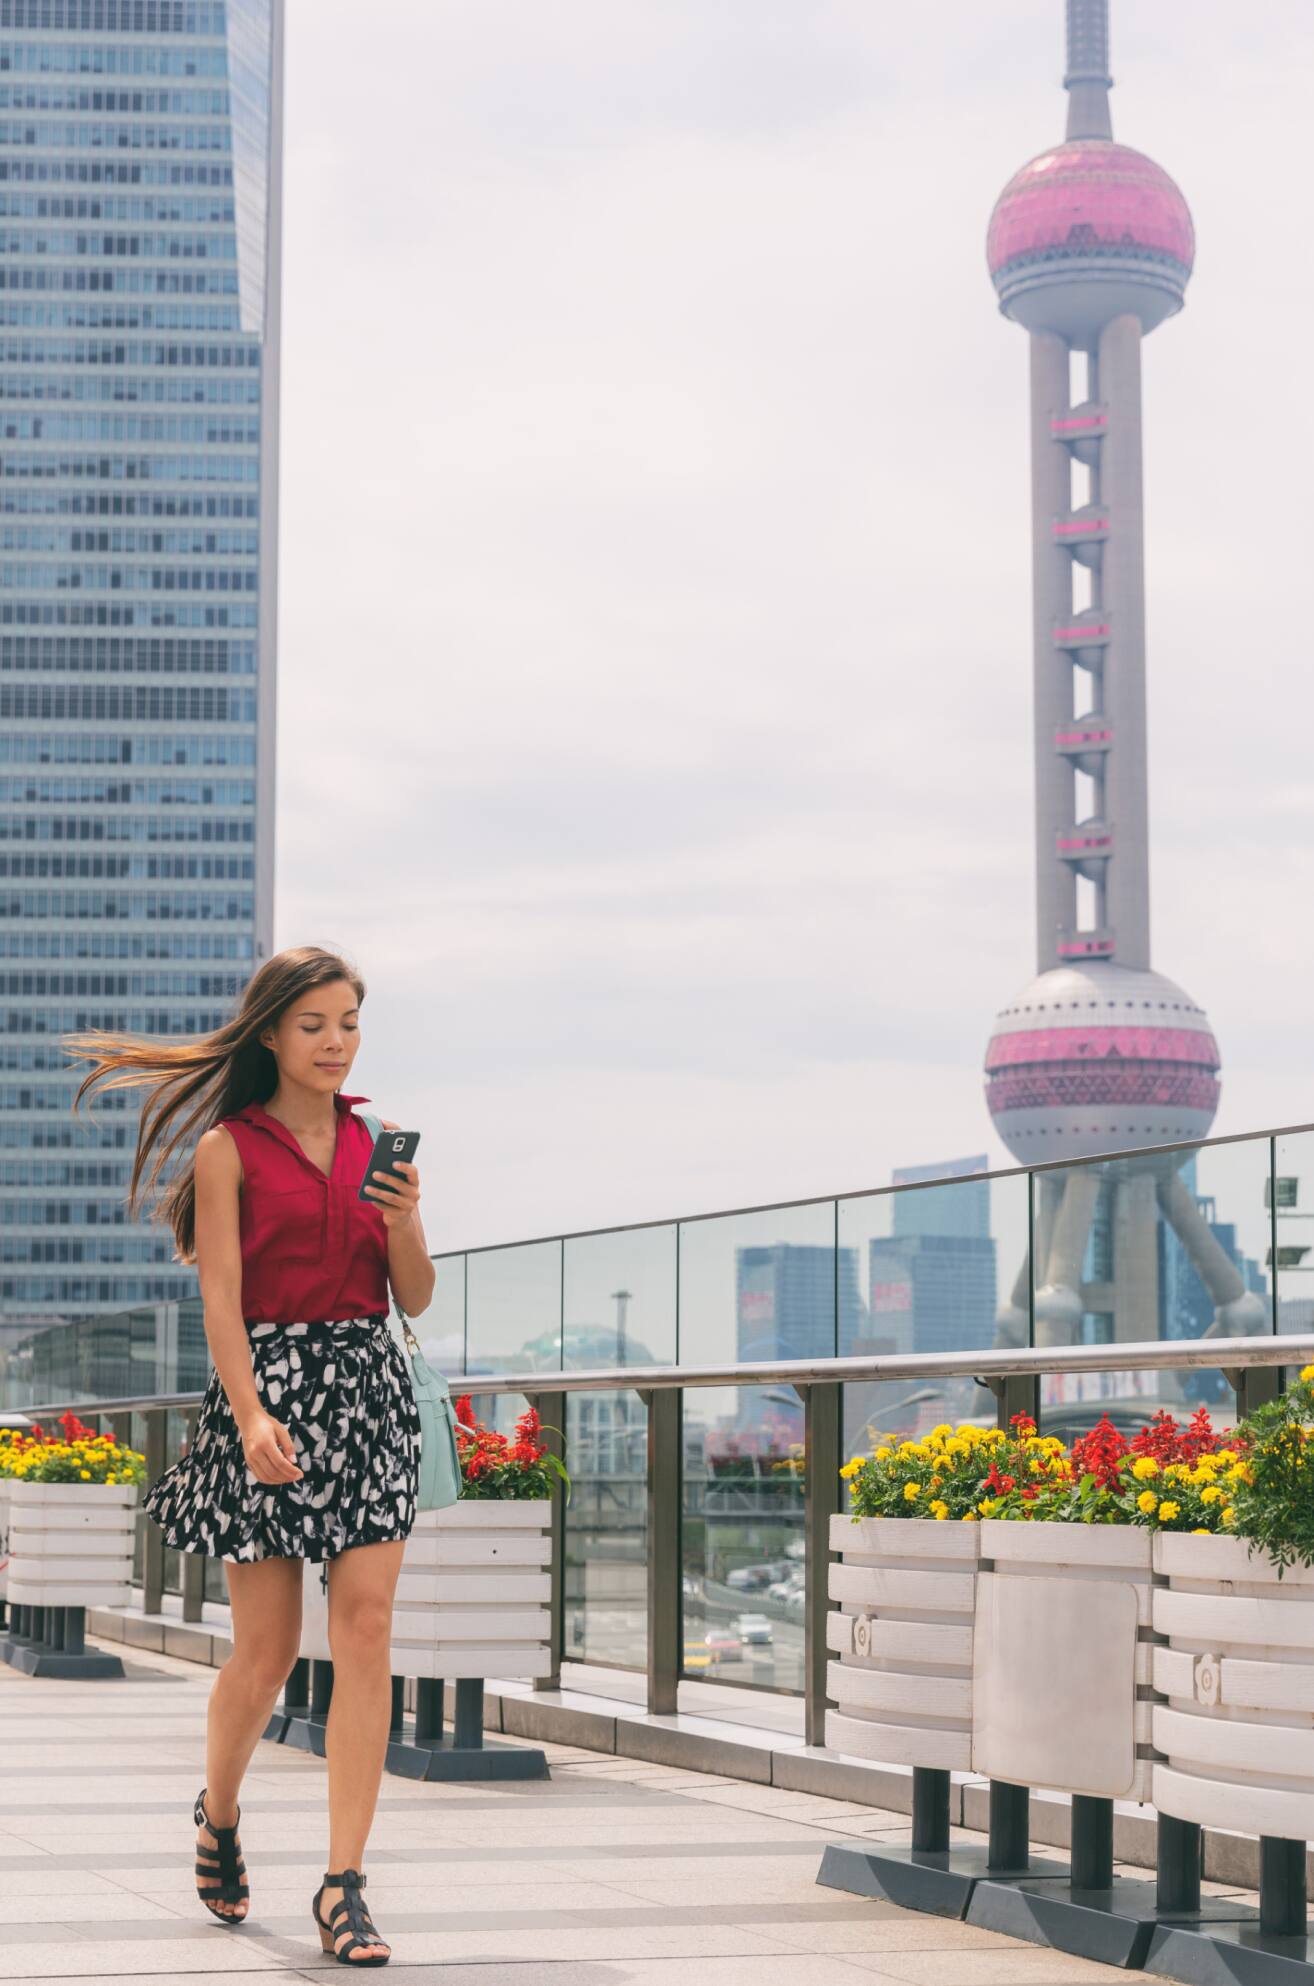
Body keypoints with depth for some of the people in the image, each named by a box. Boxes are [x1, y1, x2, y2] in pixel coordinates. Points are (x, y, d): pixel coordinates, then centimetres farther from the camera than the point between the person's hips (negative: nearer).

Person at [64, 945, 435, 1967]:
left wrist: (407, 1220, -9)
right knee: (267, 1647, 2)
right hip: (269, 1381, -3)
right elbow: (222, 1299, -8)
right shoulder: (229, 1147, -1)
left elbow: (416, 1300, 11)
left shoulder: (375, 1144, 11)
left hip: (370, 1385, 3)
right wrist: (253, 1417, -20)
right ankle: (219, 1812, 33)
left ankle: (345, 1884, -6)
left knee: (367, 1626, -8)